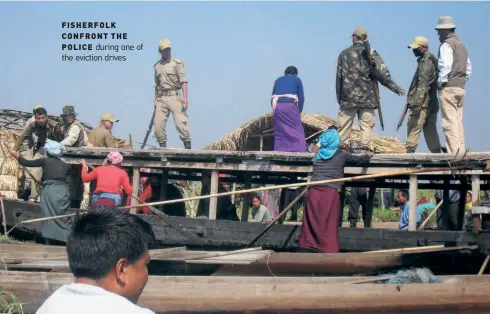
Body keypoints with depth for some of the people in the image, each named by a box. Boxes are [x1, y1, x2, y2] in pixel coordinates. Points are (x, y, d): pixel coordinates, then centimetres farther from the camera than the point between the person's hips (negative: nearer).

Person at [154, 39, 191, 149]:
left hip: (174, 97, -5)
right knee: (158, 124, 0)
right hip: (161, 99, 5)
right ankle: (162, 147, 9)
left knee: (180, 122, -13)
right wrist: (155, 100, 17)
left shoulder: (177, 63, 2)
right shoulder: (157, 66, 16)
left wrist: (185, 98, -15)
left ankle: (188, 147, -9)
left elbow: (183, 81, -5)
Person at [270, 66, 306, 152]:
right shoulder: (297, 80, 13)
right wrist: (299, 111, 14)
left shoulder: (278, 80, 24)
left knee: (279, 132, 9)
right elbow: (301, 97, 6)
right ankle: (299, 152, -9)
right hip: (290, 105, -4)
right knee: (297, 131, 0)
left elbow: (272, 97, 21)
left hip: (277, 106, 4)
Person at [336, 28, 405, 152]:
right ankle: (366, 147, -6)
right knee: (366, 124, 2)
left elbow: (339, 76, 5)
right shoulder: (371, 53, 1)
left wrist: (339, 97, 10)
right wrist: (394, 87, 2)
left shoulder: (344, 54, 5)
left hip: (348, 97, 1)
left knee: (344, 124, 6)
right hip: (367, 97, -1)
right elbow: (382, 73, -6)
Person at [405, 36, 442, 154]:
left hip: (423, 104, -10)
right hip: (432, 103, 10)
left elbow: (423, 84, -21)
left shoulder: (425, 62, -12)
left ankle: (409, 153, -14)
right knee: (430, 131, 12)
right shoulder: (431, 60, 20)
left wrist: (418, 102, -27)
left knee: (413, 129, -11)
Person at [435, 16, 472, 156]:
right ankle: (461, 152, 9)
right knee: (458, 122, 9)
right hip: (461, 88, 8)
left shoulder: (446, 45, -8)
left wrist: (441, 83, -10)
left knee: (450, 123, -9)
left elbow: (445, 67, -18)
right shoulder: (462, 45, 18)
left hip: (448, 88, -8)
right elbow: (469, 69, 20)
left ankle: (454, 153, -13)